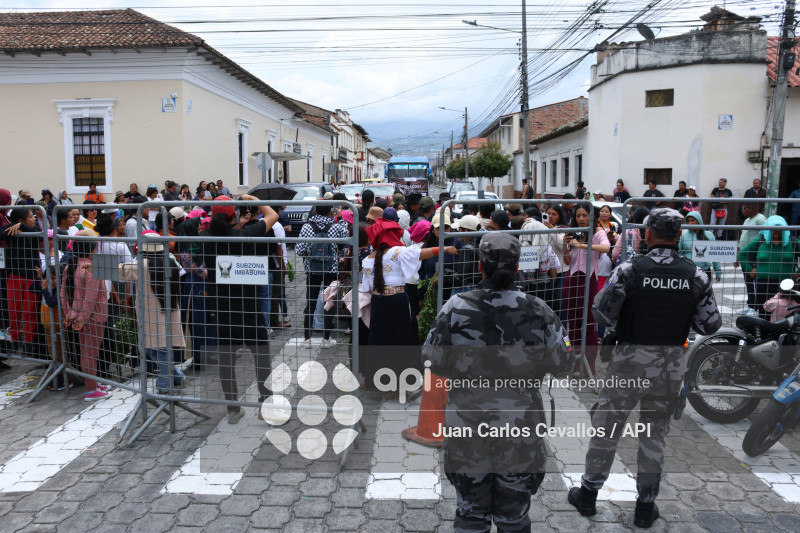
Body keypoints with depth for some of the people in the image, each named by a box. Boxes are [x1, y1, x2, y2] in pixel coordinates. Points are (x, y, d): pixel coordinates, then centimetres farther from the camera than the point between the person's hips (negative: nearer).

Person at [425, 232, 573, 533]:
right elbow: (562, 366, -2)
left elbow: (435, 364, -4)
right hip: (520, 429, 1)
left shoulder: (455, 308, -12)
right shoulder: (537, 311, -10)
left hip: (467, 428, 0)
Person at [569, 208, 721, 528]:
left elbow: (602, 314, -14)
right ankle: (646, 507, 28)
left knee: (607, 427, 12)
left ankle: (588, 494, 26)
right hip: (671, 366, 3)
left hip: (630, 361, -3)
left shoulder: (630, 270, -15)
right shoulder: (696, 276, -5)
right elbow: (710, 325, 0)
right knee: (655, 434, 17)